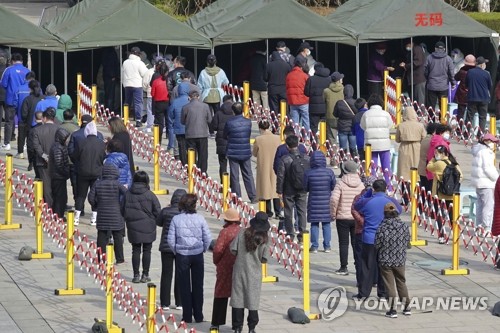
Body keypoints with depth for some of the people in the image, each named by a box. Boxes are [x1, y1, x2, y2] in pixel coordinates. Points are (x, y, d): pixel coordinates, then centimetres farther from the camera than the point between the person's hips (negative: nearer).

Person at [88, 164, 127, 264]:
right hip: (116, 215, -2)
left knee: (101, 237, 7)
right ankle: (119, 259, 11)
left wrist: (96, 206, 18)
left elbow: (91, 198, 0)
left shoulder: (97, 184, -1)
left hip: (102, 215, 2)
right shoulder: (116, 184, -8)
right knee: (118, 237, 8)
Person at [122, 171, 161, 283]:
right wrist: (156, 220, 11)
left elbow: (122, 210, 4)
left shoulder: (127, 194, -2)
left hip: (133, 227, 2)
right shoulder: (149, 195, -11)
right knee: (147, 250, 8)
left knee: (136, 250, 8)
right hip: (148, 227, -2)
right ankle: (145, 275, 10)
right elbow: (157, 212, -9)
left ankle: (136, 275, 6)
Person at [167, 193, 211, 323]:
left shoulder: (176, 219, -7)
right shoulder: (200, 219, -6)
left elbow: (170, 239, -6)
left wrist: (176, 251, 8)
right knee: (198, 286, 10)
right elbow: (207, 238, -5)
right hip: (197, 255, 1)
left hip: (182, 255, 0)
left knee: (185, 286, 7)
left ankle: (187, 316, 8)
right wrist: (203, 249, 11)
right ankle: (198, 316, 14)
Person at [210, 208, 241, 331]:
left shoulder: (225, 232, -13)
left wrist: (216, 261, -1)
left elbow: (218, 249, -18)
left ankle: (216, 323, 11)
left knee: (221, 295, 8)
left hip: (225, 267, -3)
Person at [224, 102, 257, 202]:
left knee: (234, 176, 5)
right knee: (248, 175, 11)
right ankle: (253, 197, 11)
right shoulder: (248, 122, -4)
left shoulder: (229, 123, -13)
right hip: (246, 152, 3)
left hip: (233, 153, -3)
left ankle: (237, 197, 6)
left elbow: (225, 136, 1)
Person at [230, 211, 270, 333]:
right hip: (254, 273, -1)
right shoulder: (264, 239, -9)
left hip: (239, 270, 1)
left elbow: (233, 250, -7)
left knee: (238, 299, 7)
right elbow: (264, 259, -7)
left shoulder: (242, 232, -7)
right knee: (253, 300, 9)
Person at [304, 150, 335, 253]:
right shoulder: (329, 172, -9)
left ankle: (314, 246, 7)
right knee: (326, 224, 10)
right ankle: (327, 246, 13)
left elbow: (305, 188, -2)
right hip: (326, 202, 1)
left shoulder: (308, 173, -11)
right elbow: (333, 186, -1)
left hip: (314, 202, -1)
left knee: (314, 225, 7)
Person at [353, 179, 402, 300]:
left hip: (369, 239, -1)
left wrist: (369, 192, 13)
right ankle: (383, 293, 13)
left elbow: (356, 205, 12)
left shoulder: (367, 202, -8)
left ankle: (363, 293, 8)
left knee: (367, 267, 5)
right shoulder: (392, 202, -2)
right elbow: (399, 210, 17)